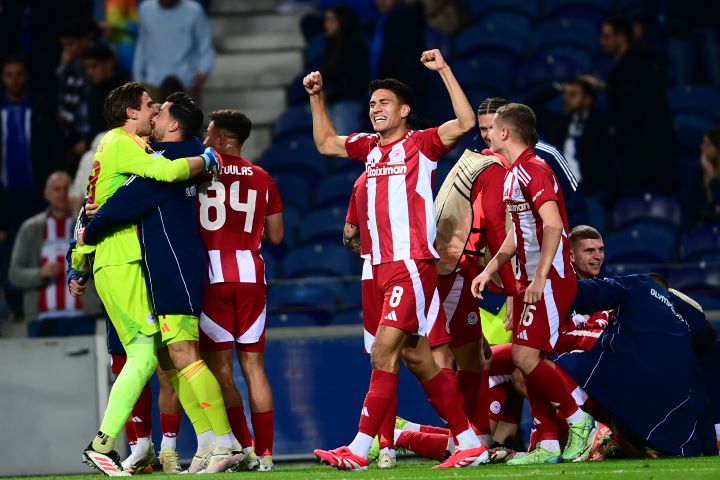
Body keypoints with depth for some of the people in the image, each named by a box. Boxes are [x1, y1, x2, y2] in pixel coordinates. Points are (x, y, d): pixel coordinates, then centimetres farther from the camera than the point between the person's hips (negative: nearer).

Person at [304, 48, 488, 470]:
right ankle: (470, 443, 14)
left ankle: (359, 451, -15)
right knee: (417, 359, 8)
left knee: (384, 352, -13)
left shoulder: (420, 144, -3)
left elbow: (466, 122, -18)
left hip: (413, 264, -8)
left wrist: (444, 70, -18)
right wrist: (318, 98, 25)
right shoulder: (369, 147, 17)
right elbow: (326, 144, 33)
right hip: (384, 266, 8)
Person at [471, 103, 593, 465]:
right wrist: (490, 270, 21)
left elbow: (553, 226, -25)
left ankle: (577, 418, 2)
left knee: (526, 357, -14)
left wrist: (540, 279, -27)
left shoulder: (533, 171, -15)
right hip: (529, 280, 10)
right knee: (525, 360, 5)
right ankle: (548, 445, 7)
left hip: (550, 279, -10)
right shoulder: (514, 174, 16)